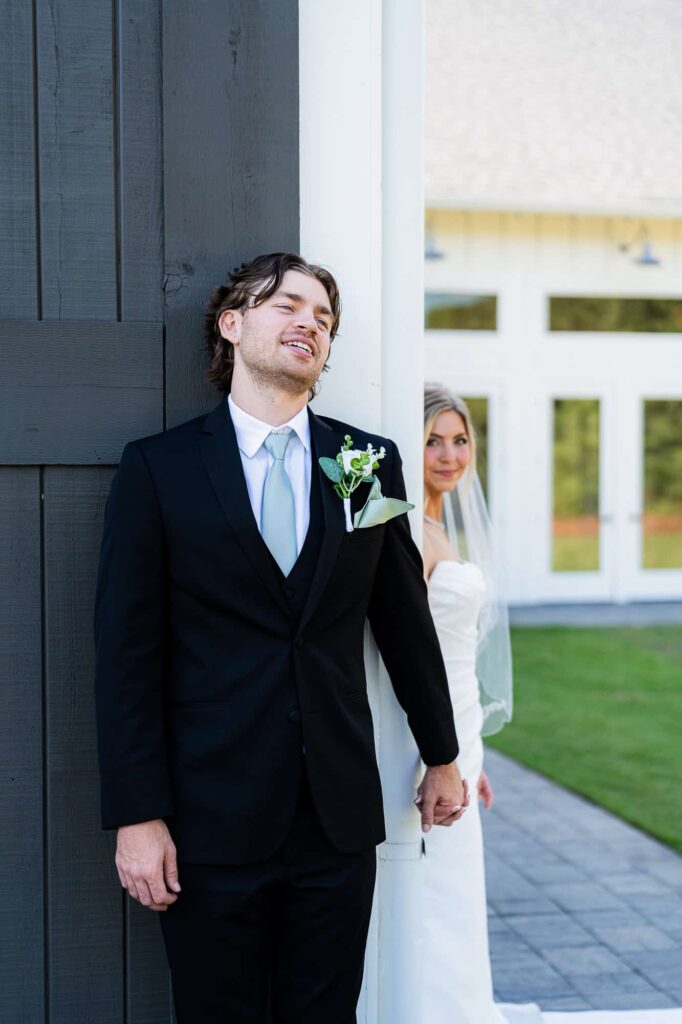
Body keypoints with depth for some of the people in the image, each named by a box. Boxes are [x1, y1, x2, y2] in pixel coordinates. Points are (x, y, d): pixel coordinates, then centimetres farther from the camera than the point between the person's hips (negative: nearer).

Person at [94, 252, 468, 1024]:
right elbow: (127, 653, -5)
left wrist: (441, 756, 20)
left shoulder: (370, 463, 6)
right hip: (212, 822, -2)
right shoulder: (158, 468, -2)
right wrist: (136, 816, -9)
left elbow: (406, 623, 13)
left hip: (340, 816, 3)